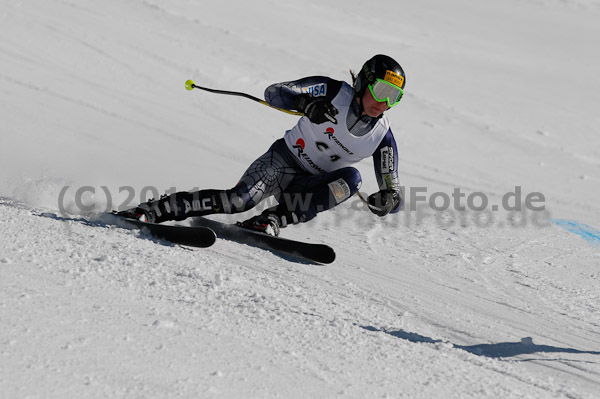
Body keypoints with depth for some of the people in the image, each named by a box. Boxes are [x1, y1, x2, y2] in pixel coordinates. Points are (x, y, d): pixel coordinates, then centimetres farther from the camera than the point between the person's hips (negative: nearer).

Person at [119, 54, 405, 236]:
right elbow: (273, 92, -20)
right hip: (283, 160, -3)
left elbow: (393, 194, -5)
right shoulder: (334, 92, -13)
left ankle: (272, 220, -30)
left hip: (309, 186, 3)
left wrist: (388, 199, -30)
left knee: (352, 179, -28)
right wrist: (307, 103, -41)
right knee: (239, 201, -29)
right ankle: (150, 211, -22)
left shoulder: (382, 136, -6)